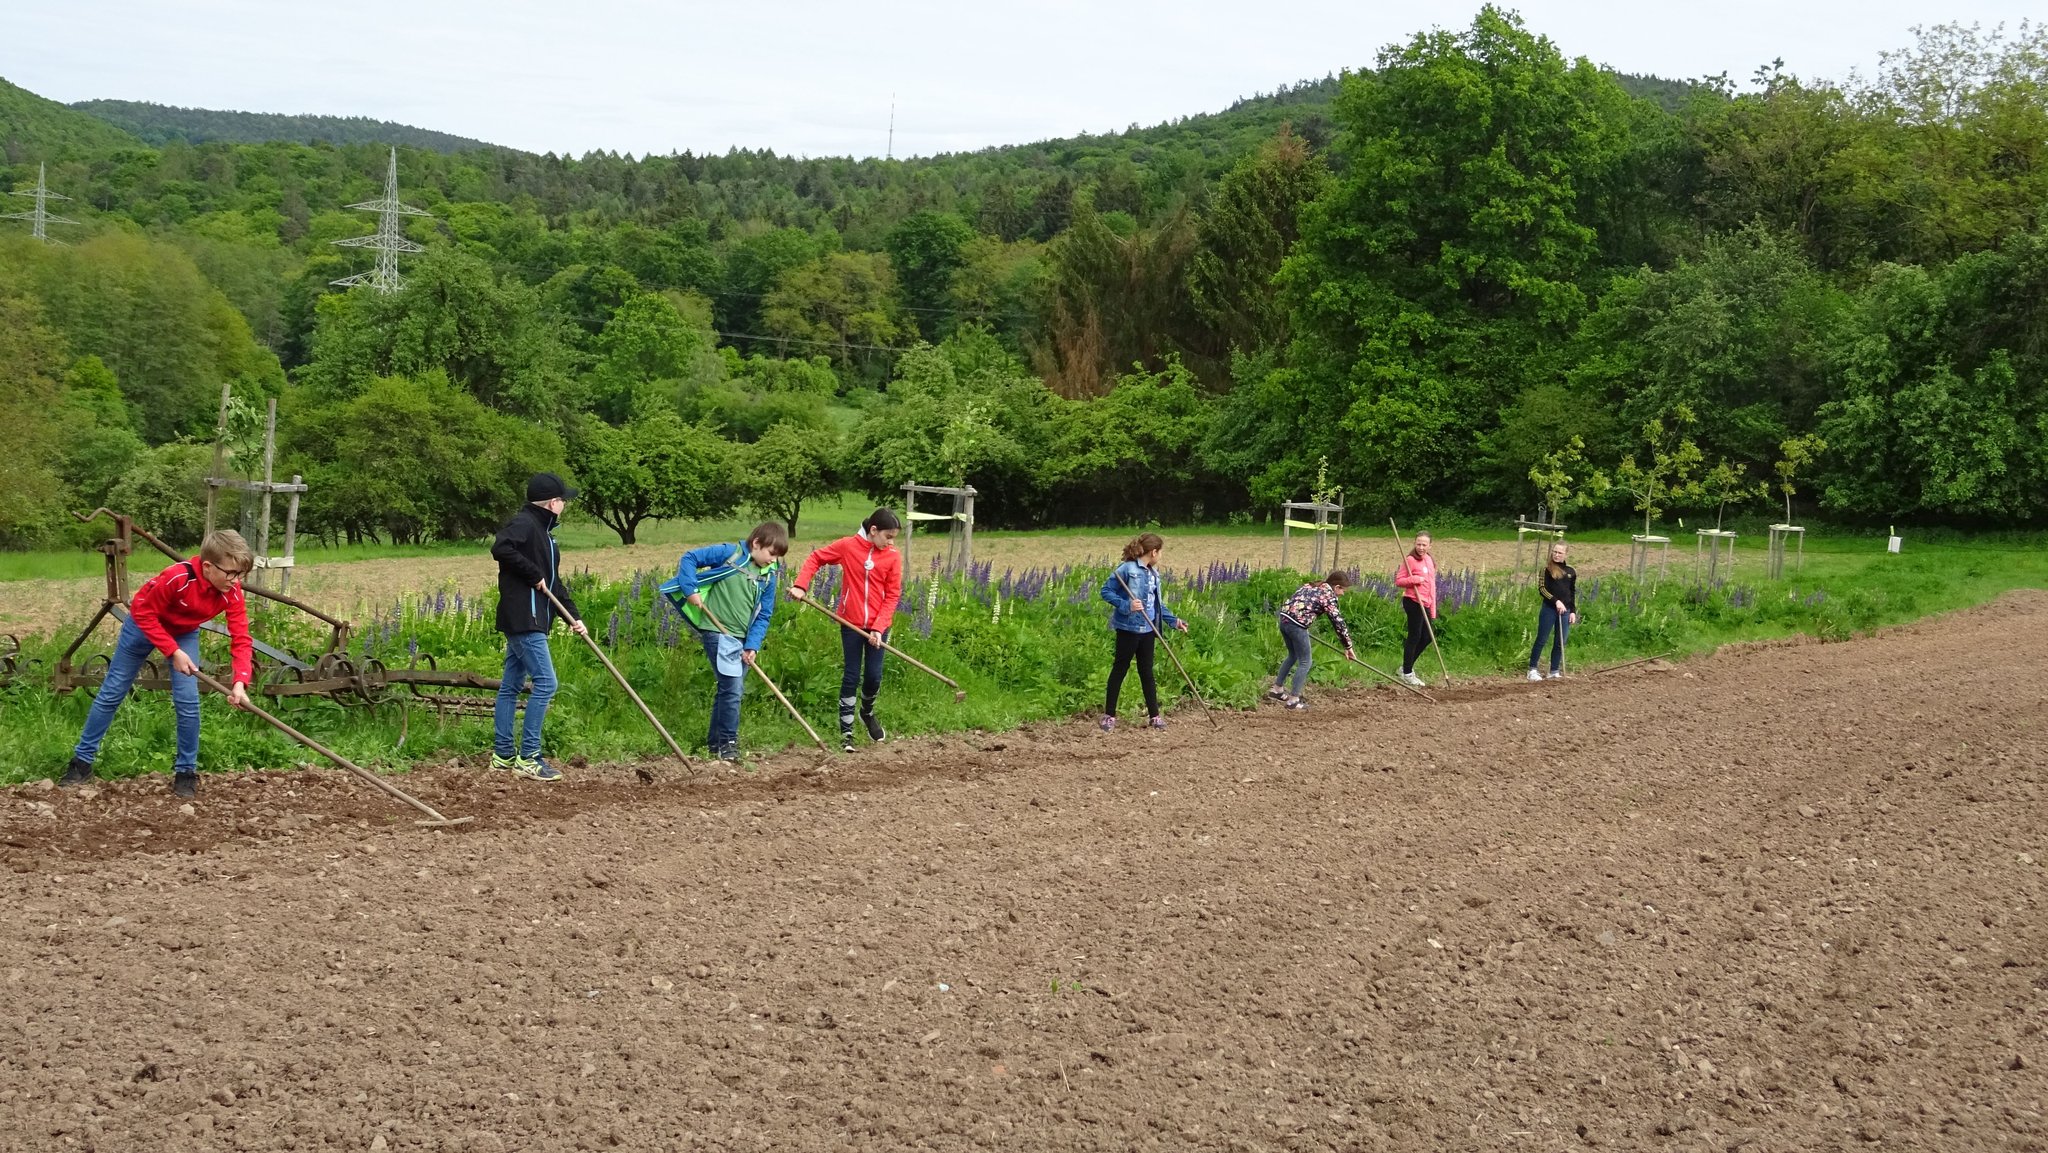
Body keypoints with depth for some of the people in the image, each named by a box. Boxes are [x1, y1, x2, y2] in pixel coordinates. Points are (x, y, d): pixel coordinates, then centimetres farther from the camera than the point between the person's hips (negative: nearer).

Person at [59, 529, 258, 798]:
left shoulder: (231, 592, -28)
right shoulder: (178, 577, -41)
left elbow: (241, 639, -28)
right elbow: (142, 612, -28)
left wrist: (240, 682, -43)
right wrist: (173, 652, -32)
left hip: (184, 633, 3)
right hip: (144, 624, -3)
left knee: (188, 701, -9)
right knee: (112, 693, 5)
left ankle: (186, 771, 6)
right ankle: (82, 761, 18)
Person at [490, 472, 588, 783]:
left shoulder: (542, 531, 20)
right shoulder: (523, 523, -10)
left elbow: (554, 582, 23)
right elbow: (500, 548, -29)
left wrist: (574, 616, 15)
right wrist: (534, 575, -20)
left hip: (528, 620, 11)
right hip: (523, 619, -11)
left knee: (511, 686, 13)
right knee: (545, 682, -11)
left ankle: (503, 754, 18)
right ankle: (527, 758, -9)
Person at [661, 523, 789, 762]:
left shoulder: (769, 576, 8)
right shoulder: (729, 554, -8)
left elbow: (763, 616, 9)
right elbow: (689, 558, -6)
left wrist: (752, 646, -3)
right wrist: (691, 590, -17)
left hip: (742, 638, 7)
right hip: (718, 632, -7)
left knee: (731, 689, 14)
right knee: (733, 687, -13)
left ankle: (715, 742, 27)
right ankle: (728, 742, -2)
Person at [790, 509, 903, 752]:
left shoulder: (893, 556, -4)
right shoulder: (848, 546, -8)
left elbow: (892, 595, -2)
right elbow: (816, 558, 2)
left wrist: (879, 627, -10)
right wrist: (800, 585, -10)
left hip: (878, 626, 1)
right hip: (851, 623, -1)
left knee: (873, 676, 5)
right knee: (851, 676, 1)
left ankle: (867, 713, 36)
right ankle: (846, 731, 9)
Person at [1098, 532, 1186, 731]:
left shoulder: (1153, 573, 11)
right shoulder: (1127, 569, -13)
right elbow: (1106, 591, -13)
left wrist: (1173, 621, 15)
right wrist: (1126, 605, -24)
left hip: (1148, 629, 7)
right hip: (1129, 628, -7)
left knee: (1147, 672, 12)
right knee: (1120, 669, 2)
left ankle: (1154, 715, 16)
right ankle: (1109, 715, 11)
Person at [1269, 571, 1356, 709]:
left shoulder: (1312, 586, 20)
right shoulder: (1329, 595, -3)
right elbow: (1338, 622, -3)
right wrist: (1348, 647, 3)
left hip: (1284, 618, 8)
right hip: (1296, 624, -8)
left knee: (1293, 656, 27)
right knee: (1305, 662, 5)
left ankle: (1277, 689, 35)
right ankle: (1294, 700, 6)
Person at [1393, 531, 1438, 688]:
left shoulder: (1430, 560, 13)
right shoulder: (1410, 560, -9)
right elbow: (1398, 581, -8)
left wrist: (1433, 608, 13)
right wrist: (1415, 579, -24)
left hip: (1426, 604, 8)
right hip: (1413, 602, -8)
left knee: (1426, 637, 11)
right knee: (1414, 636, -4)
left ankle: (1406, 667, 25)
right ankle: (1407, 673, 6)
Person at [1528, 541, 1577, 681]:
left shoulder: (1570, 571, 10)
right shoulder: (1547, 569, -2)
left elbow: (1573, 593, 15)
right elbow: (1541, 588, -9)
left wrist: (1573, 612, 8)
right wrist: (1556, 601, -19)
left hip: (1565, 611, 4)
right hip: (1549, 610, -4)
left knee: (1561, 642, 6)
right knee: (1541, 640, -1)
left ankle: (1554, 671, 15)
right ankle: (1532, 669, 6)